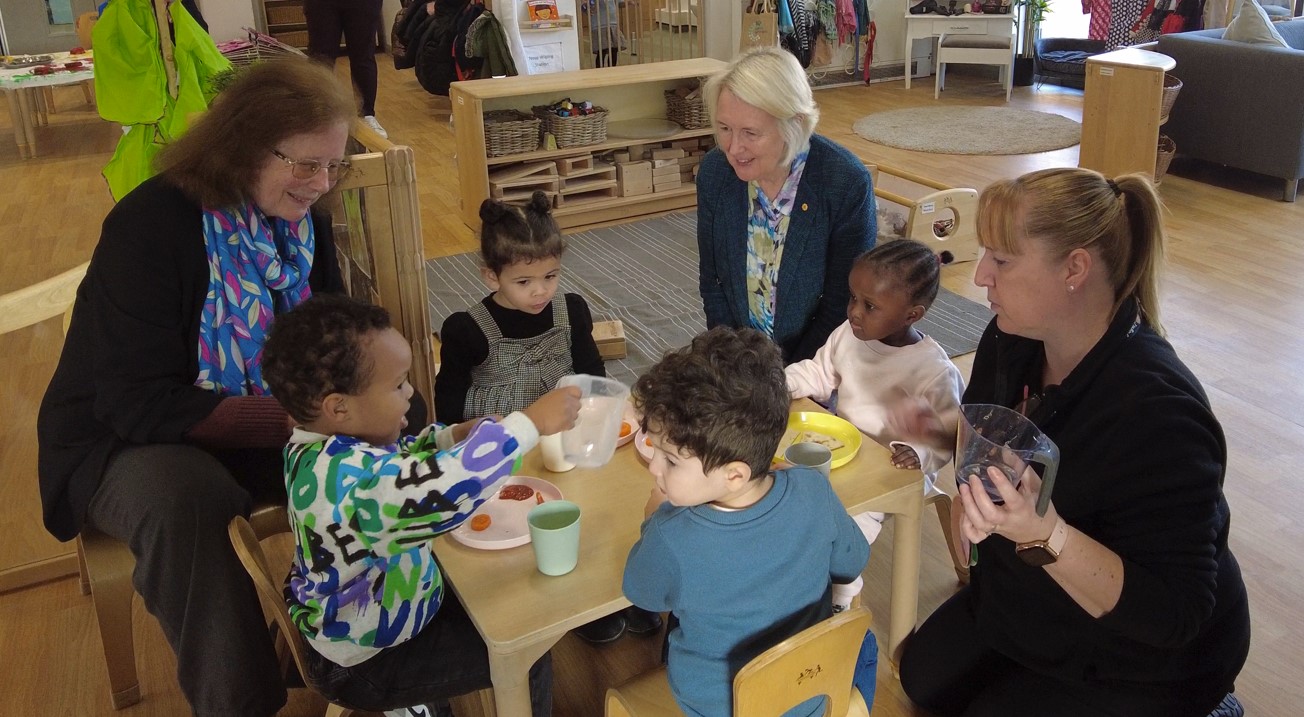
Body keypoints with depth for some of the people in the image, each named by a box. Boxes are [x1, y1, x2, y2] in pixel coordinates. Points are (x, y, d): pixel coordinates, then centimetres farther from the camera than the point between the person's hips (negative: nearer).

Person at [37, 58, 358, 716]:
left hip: (267, 423, 6)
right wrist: (293, 419, -36)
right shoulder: (151, 224, -24)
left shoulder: (300, 218, -4)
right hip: (127, 440, -5)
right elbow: (141, 404, -28)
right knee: (182, 501, -38)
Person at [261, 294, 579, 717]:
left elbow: (400, 461, 12)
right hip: (364, 662, -9)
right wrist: (530, 423, -39)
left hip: (354, 617, 9)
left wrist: (455, 437, -6)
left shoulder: (328, 448, -6)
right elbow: (444, 490, -50)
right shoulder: (345, 476, -38)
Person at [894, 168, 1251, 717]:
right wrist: (939, 430, -13)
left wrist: (1046, 536, -47)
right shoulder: (1011, 340, -11)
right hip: (1022, 601, 8)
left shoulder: (1157, 414, -36)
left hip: (1143, 663, -8)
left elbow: (1172, 614, -34)